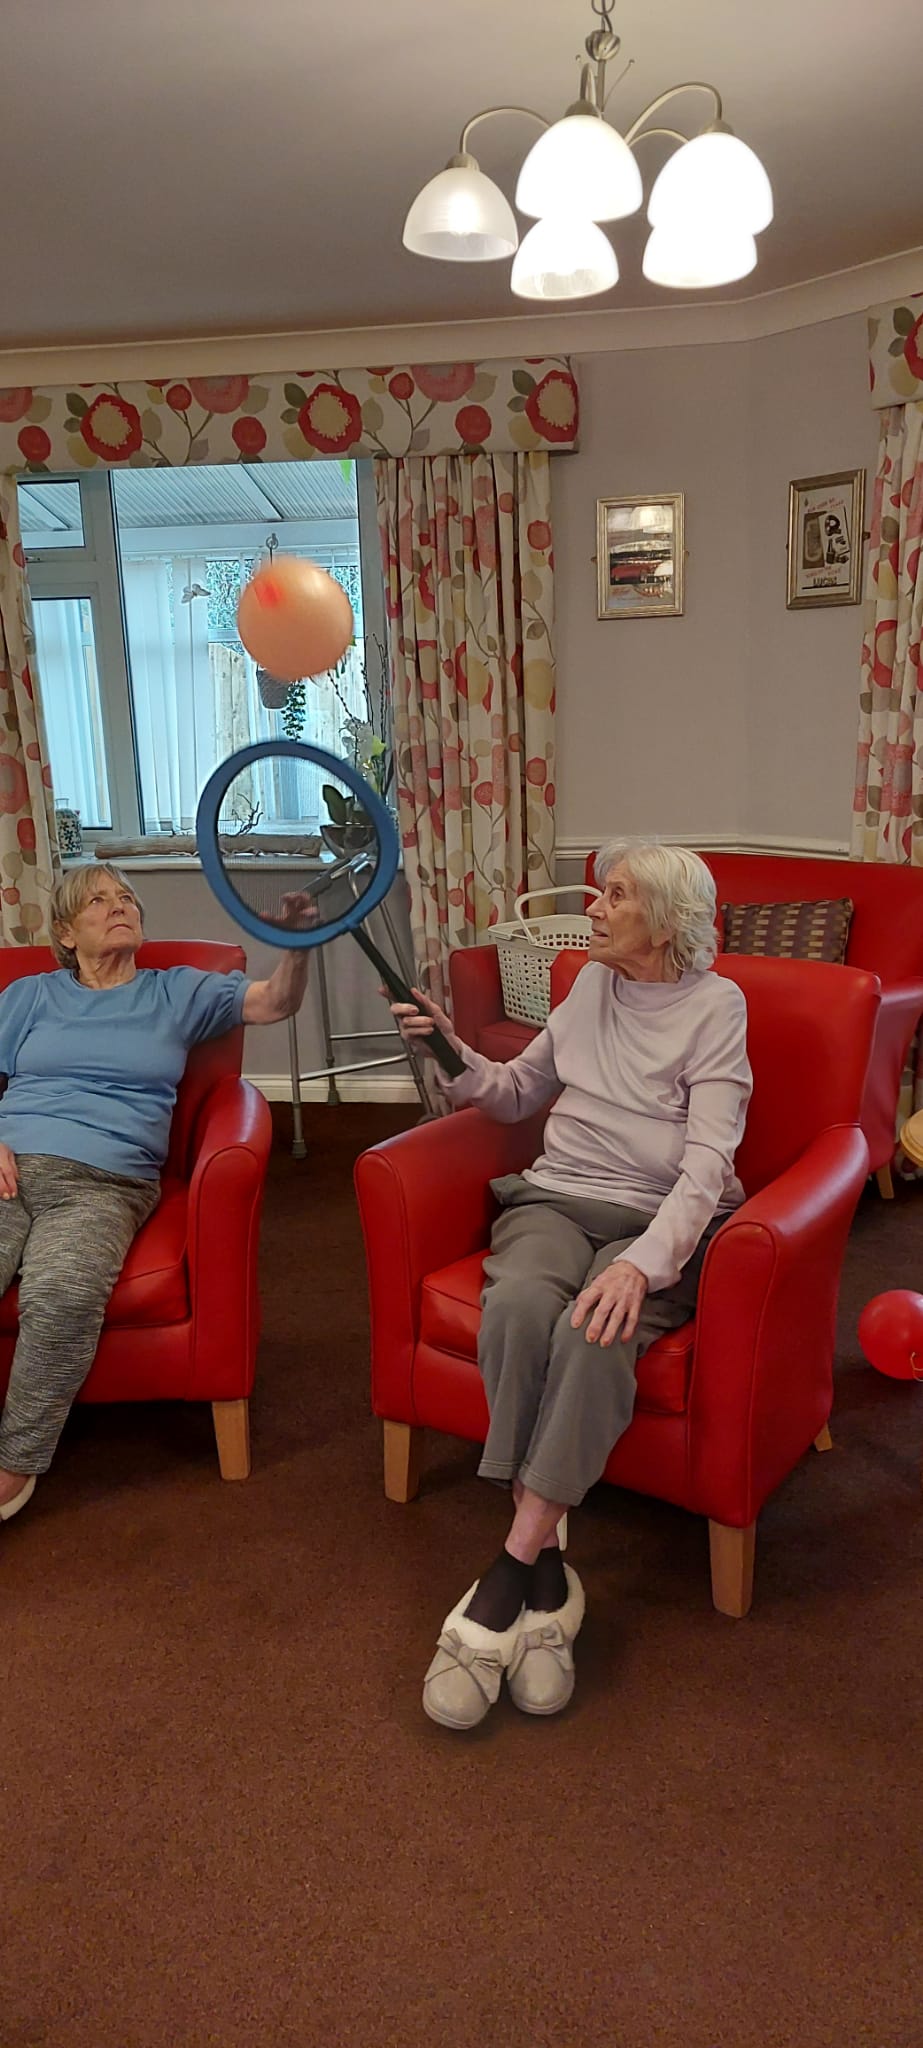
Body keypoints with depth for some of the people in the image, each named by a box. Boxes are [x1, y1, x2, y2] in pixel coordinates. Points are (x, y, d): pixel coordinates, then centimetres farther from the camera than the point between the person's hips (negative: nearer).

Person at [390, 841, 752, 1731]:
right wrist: (454, 1053, 4)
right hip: (557, 1198, 4)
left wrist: (641, 1264, -30)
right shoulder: (592, 983, 13)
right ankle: (545, 1571, -24)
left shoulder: (715, 1007, -3)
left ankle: (509, 1574, -26)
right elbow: (517, 1092, 24)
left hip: (658, 1220, -3)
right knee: (518, 1305, -31)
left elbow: (706, 1162, -14)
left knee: (594, 1334, -35)